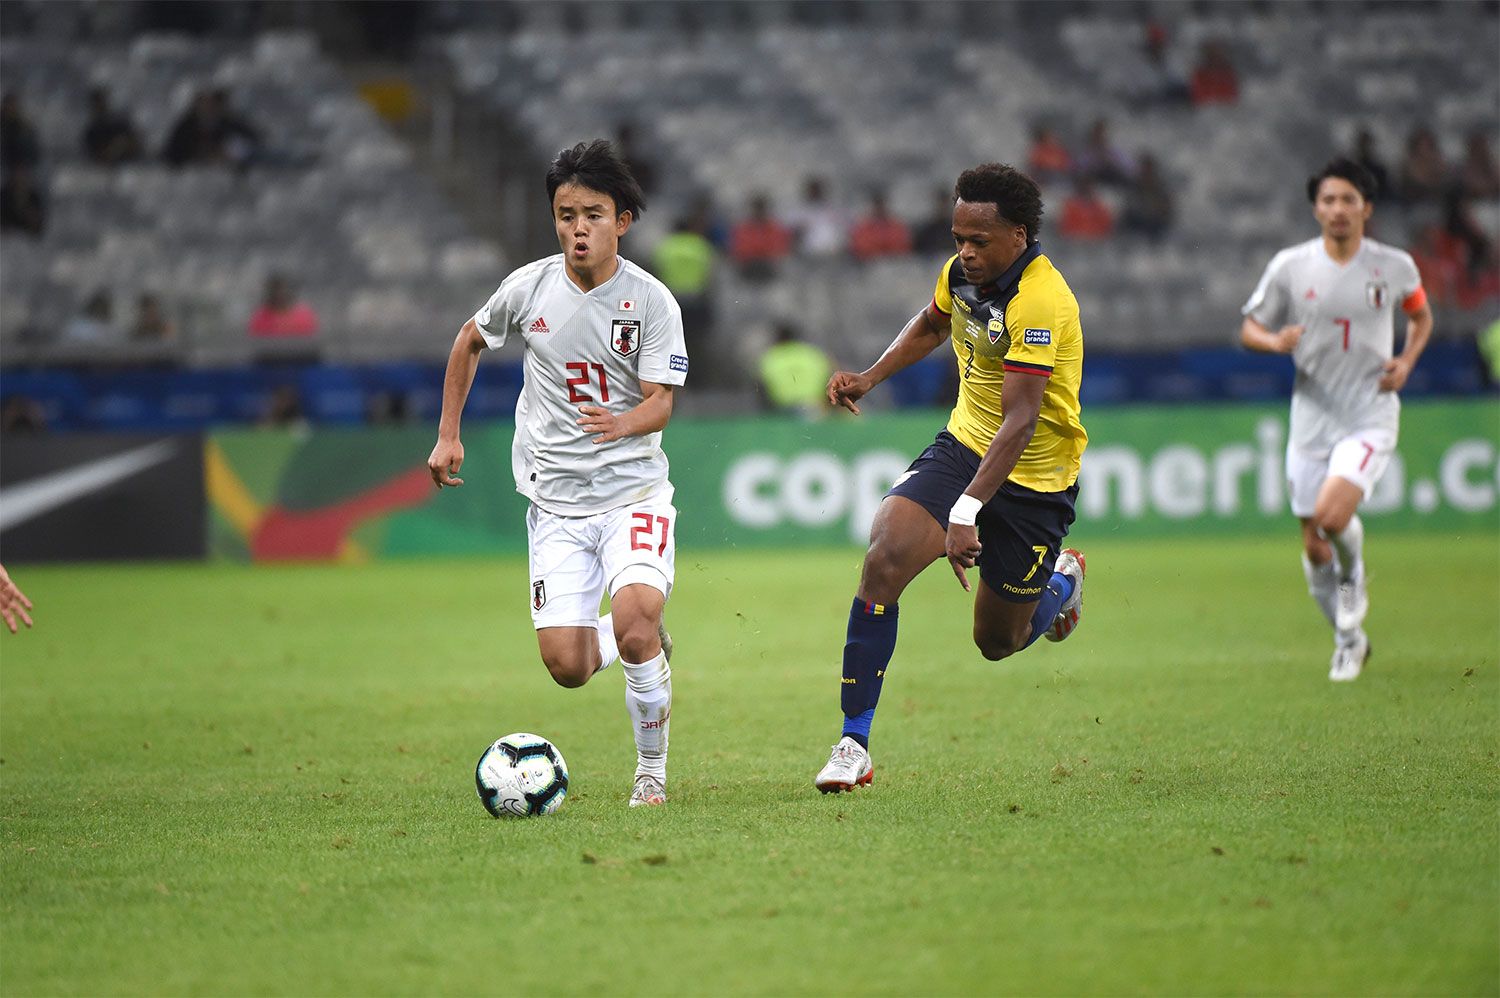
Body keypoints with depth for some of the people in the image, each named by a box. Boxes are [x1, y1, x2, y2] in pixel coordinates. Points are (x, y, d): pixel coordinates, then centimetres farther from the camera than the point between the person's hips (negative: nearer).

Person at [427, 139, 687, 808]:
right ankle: (639, 644, 29)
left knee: (636, 618, -28)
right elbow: (470, 340, 18)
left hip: (634, 490, -2)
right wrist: (448, 435, 16)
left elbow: (659, 403, -12)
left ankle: (652, 771, -6)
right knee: (566, 667, -8)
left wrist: (622, 425, -35)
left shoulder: (651, 301, -8)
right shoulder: (529, 288, -1)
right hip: (557, 500, 2)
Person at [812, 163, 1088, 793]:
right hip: (963, 447, 5)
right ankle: (853, 745, -16)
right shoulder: (962, 272, -4)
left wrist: (968, 510, -41)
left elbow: (1021, 420, -33)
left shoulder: (1041, 303, -27)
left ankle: (1062, 578, 45)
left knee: (997, 642, 8)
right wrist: (870, 377, 8)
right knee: (882, 562, -21)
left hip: (1033, 480, -5)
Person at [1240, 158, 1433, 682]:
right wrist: (1276, 341, -16)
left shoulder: (1394, 266, -1)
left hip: (1371, 416, -2)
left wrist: (1406, 360, -1)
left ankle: (1354, 574, 9)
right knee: (1314, 549, 4)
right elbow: (1250, 328, 7)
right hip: (1311, 417, 2)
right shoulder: (1290, 266, -2)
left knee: (1333, 514, -26)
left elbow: (1421, 315, 18)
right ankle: (1349, 641, 27)